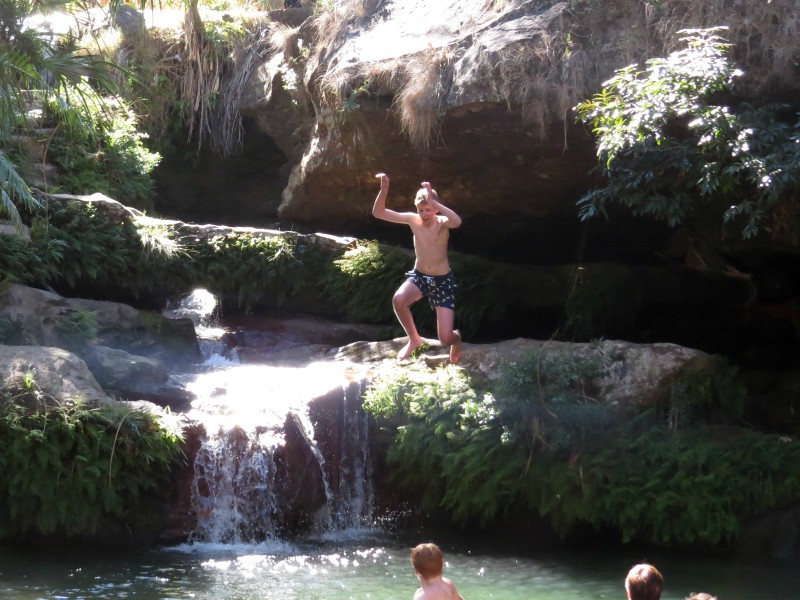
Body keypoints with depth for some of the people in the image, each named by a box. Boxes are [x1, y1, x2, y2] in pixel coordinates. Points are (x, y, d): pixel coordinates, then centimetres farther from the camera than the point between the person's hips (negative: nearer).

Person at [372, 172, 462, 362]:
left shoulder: (442, 222, -18)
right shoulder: (413, 220, -8)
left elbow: (457, 221, -44)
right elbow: (378, 212, -13)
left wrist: (433, 201, -42)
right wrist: (384, 189, -29)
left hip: (443, 280, -3)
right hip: (418, 276, 3)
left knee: (446, 338, -9)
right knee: (398, 300, -33)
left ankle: (456, 338, 34)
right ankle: (414, 340, -4)